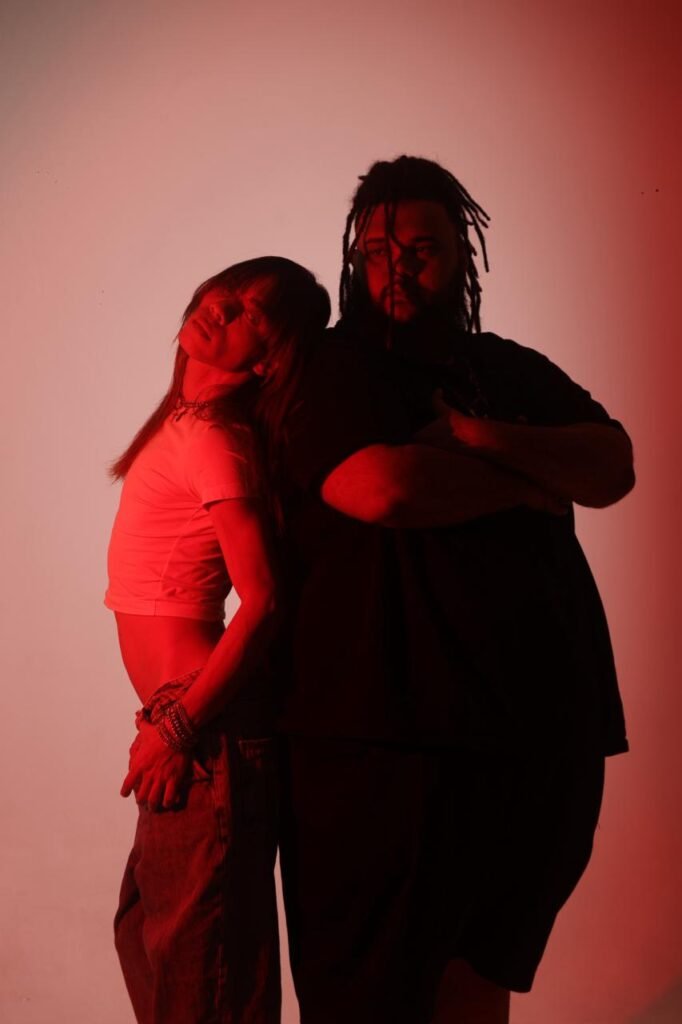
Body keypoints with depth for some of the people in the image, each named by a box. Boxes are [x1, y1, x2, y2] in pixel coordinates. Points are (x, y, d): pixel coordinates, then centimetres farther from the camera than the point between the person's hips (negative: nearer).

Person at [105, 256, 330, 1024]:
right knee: (146, 931, 22)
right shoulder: (191, 422, 9)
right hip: (188, 714, 9)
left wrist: (177, 727, -18)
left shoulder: (209, 437, -16)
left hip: (207, 729, -9)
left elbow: (263, 602, -23)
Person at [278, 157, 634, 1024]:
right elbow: (380, 487, -17)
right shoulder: (331, 368, 1)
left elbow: (614, 468, 3)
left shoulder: (517, 373, 18)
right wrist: (531, 487, -3)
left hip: (545, 732, 6)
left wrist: (477, 437, -12)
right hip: (393, 729, -5)